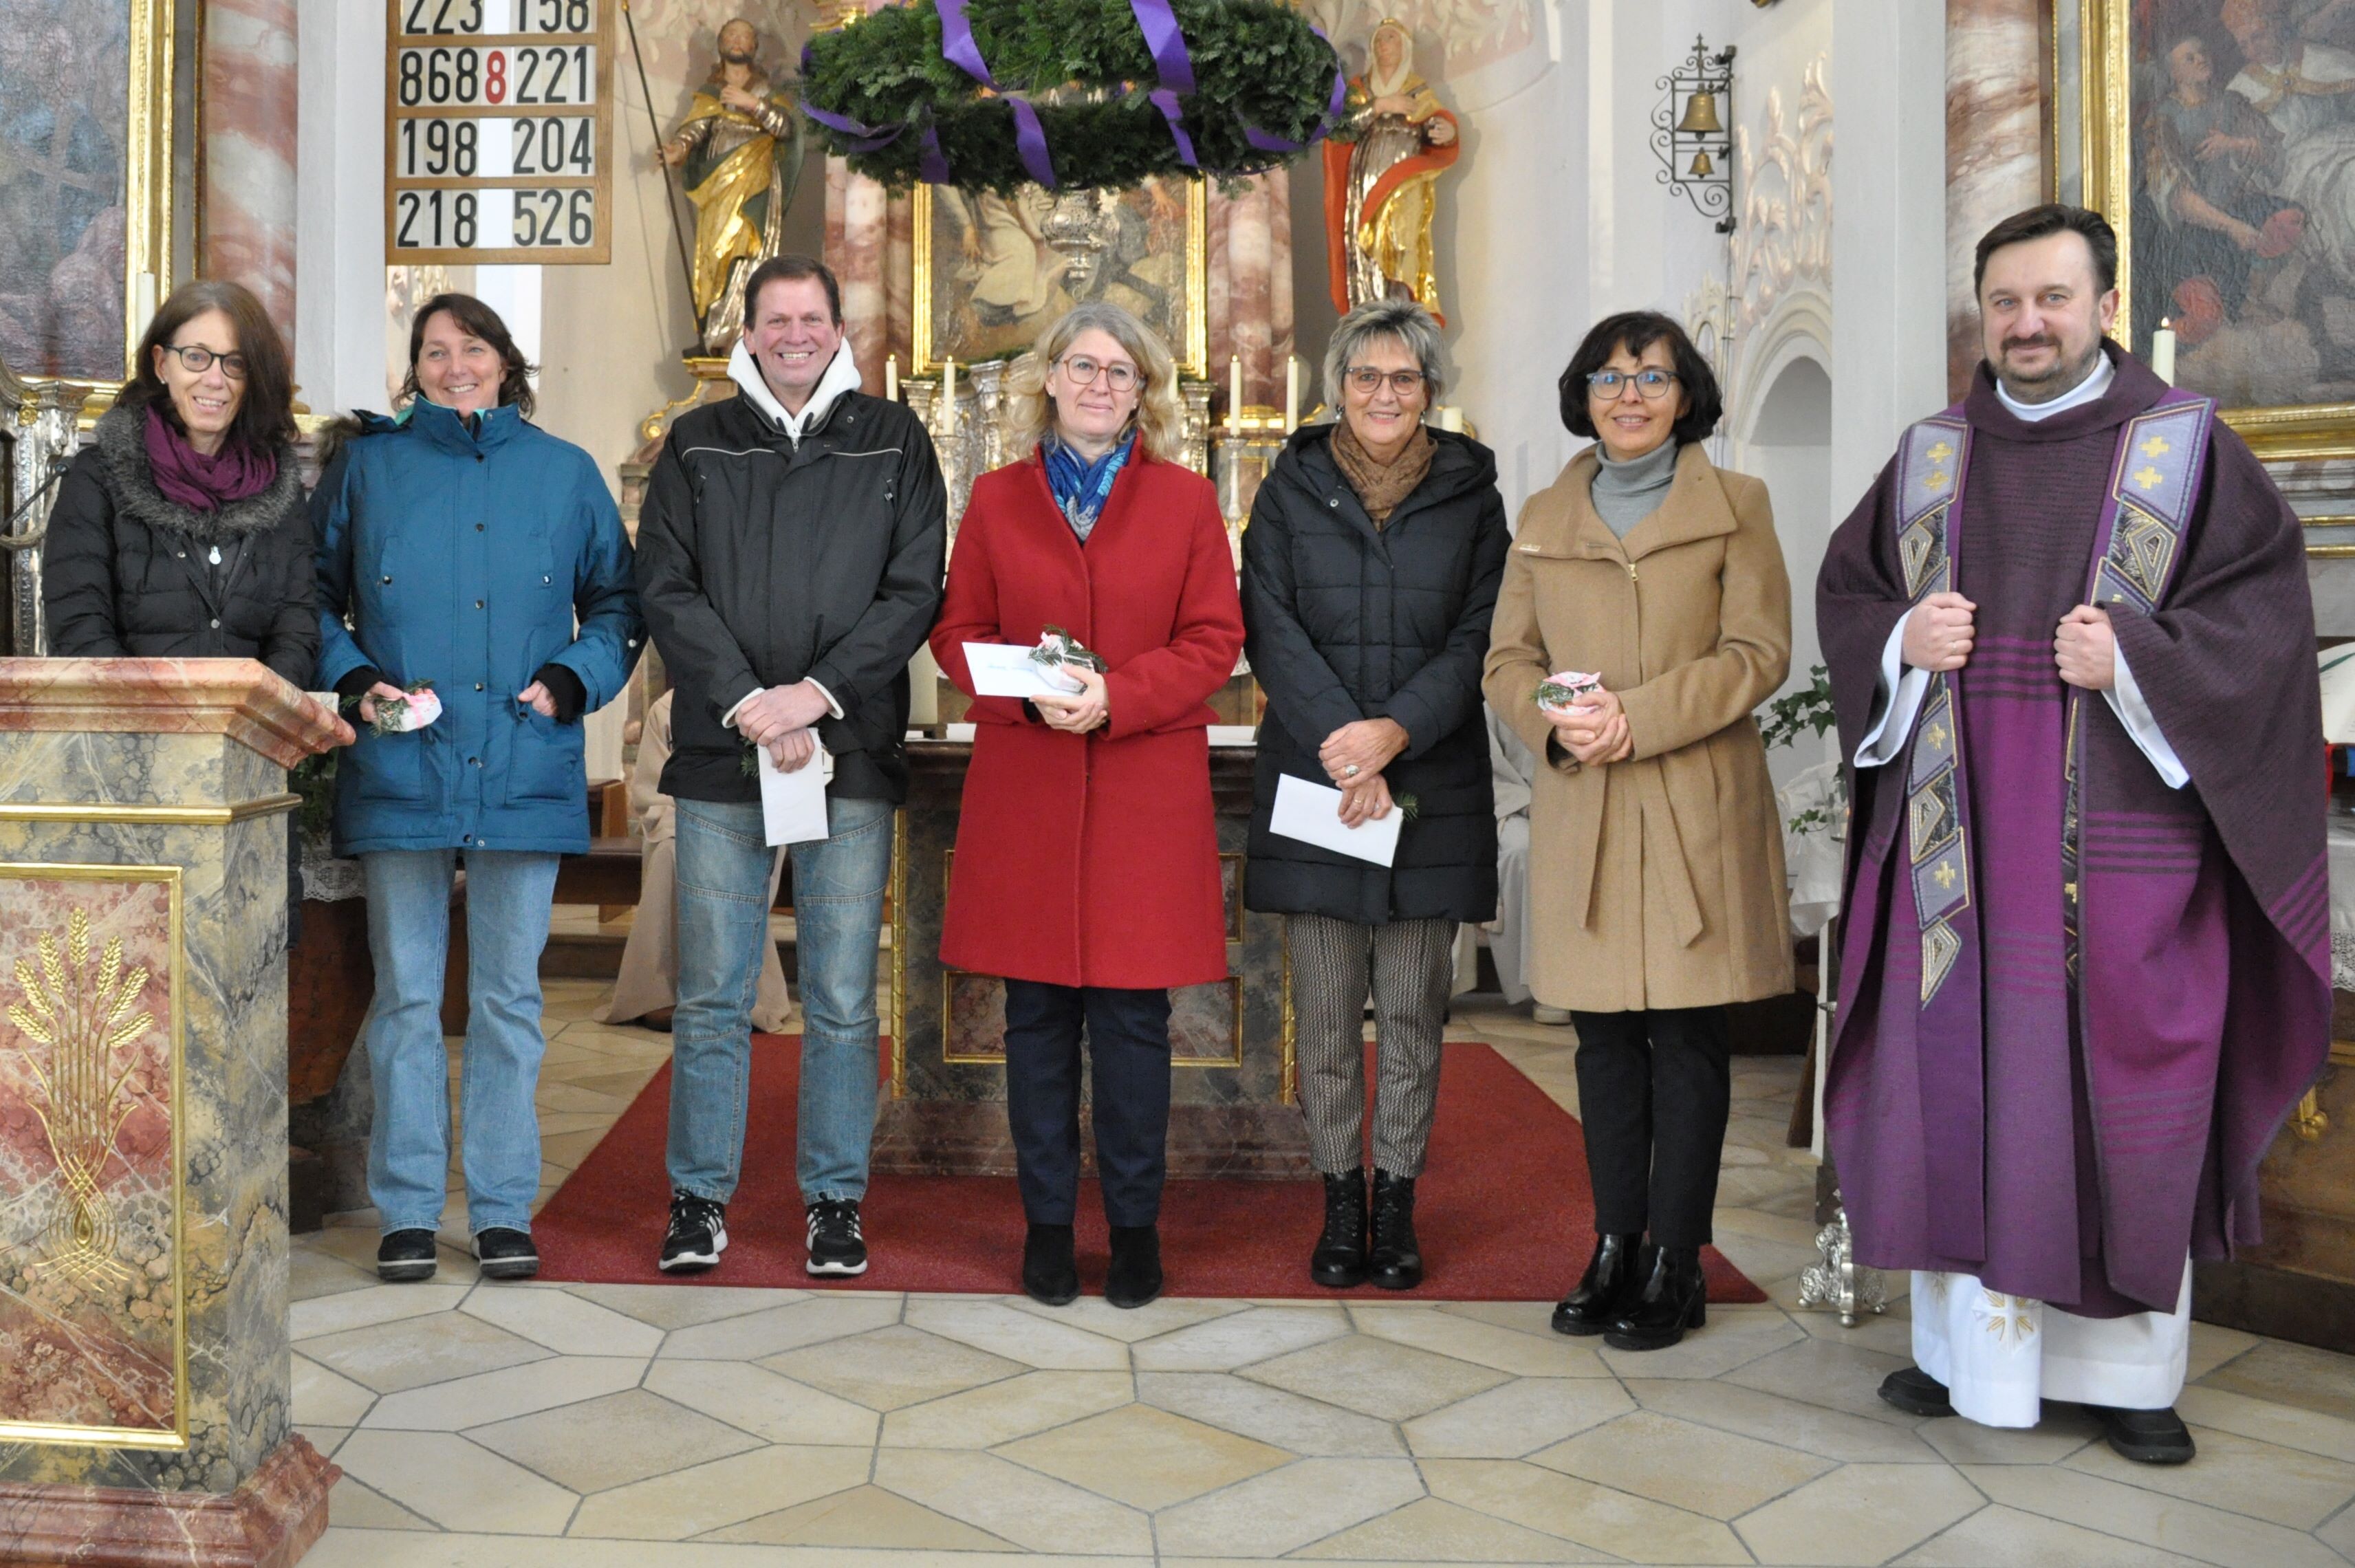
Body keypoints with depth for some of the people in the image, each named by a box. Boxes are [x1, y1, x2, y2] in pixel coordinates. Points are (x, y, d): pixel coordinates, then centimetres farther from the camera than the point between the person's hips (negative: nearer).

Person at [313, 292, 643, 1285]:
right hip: (399, 771, 0)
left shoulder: (564, 472, 11)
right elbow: (314, 597, 14)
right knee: (406, 996, 4)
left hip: (524, 774, 0)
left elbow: (617, 600, 14)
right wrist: (353, 680, -4)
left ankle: (504, 1211, 14)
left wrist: (571, 680, -3)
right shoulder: (368, 465, 10)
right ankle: (407, 1211, 14)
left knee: (510, 998, 5)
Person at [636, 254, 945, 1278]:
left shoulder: (894, 442, 10)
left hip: (852, 756, 0)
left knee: (842, 1002, 4)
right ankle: (700, 1199, 17)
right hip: (719, 756, 1)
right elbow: (665, 586, 3)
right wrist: (749, 707, -10)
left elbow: (916, 590, 2)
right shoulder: (697, 445, 12)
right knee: (710, 999, 4)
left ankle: (835, 1199, 16)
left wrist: (817, 693, -10)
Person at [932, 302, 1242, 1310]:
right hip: (1024, 792, 1)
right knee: (1037, 1015, 6)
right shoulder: (997, 499, 10)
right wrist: (1031, 695, -12)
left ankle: (1135, 1223, 17)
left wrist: (1116, 695, -14)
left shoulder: (1186, 499, 7)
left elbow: (1214, 641, 2)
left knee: (1133, 1016, 2)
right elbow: (957, 634, 8)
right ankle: (1047, 1219, 19)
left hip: (1147, 792, -1)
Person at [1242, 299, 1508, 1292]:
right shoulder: (1292, 488, 7)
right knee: (1325, 1012, 3)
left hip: (1434, 791, 0)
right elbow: (1270, 626, -2)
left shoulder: (1471, 494, 7)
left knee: (1413, 1011, 5)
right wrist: (1340, 743, -14)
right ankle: (1340, 1204, 14)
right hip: (1311, 787, 0)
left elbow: (1480, 638, 0)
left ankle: (1396, 1204, 16)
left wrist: (1394, 730, -15)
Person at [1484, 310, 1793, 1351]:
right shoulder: (1545, 519, 14)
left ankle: (1674, 1266, 9)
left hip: (1698, 808, -3)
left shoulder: (1734, 506, 5)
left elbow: (1759, 652, -4)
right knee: (1604, 1037, 8)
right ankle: (1615, 1248, 19)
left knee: (1688, 1035, 0)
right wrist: (1555, 721, -10)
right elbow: (1508, 659, 11)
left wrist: (1637, 716, -15)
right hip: (1582, 813, 3)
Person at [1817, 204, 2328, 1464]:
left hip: (2123, 833, -2)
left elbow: (2264, 607, -2)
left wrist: (2137, 659, -16)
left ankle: (2126, 1366, 16)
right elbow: (1845, 591, 15)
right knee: (1960, 1075, 4)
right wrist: (1906, 642, -5)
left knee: (2121, 1085, 2)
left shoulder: (2187, 446, 4)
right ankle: (1968, 1343, 17)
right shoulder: (1930, 457, 12)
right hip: (1959, 829, 3)